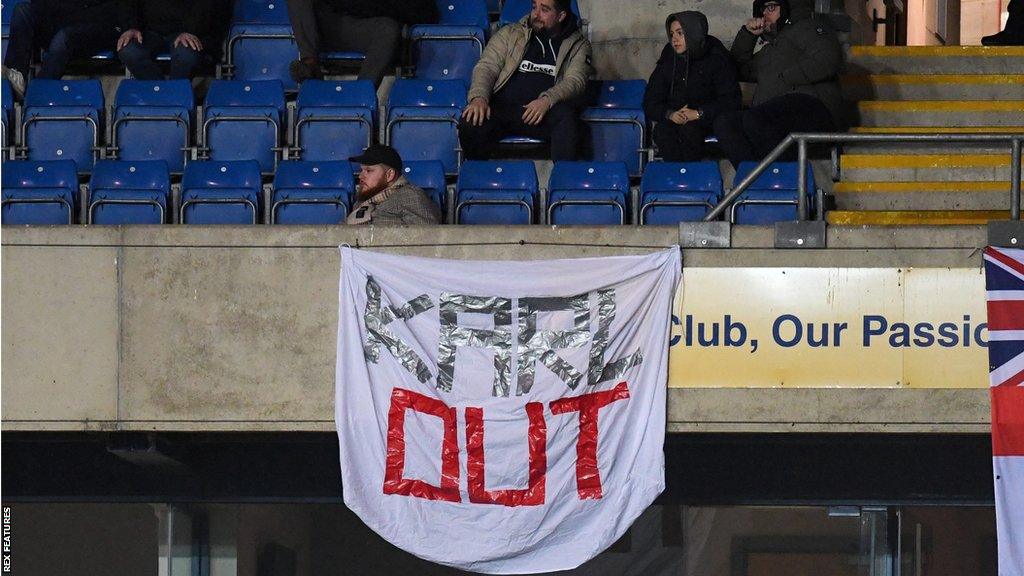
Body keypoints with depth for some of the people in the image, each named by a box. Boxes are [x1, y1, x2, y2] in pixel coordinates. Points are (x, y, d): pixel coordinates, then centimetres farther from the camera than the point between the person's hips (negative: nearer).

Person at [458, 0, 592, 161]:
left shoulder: (578, 45, 12)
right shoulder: (511, 34, 18)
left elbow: (576, 81, -3)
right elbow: (487, 66, 9)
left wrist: (547, 100, -24)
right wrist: (479, 97, -13)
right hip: (503, 106, 2)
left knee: (566, 116, -36)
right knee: (470, 124, -29)